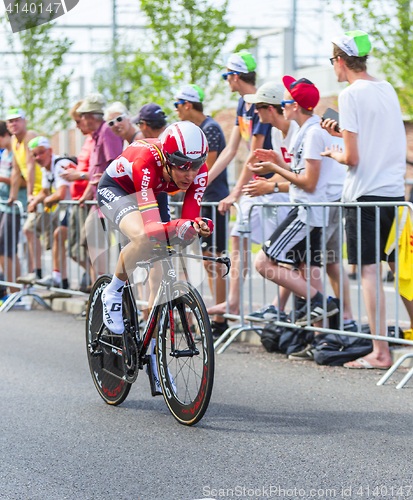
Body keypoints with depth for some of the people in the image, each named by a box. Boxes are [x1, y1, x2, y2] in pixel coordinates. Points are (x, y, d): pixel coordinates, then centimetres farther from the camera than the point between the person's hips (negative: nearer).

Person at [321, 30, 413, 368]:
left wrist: (334, 154, 6)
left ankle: (380, 352, -8)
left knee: (369, 271, -5)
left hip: (366, 193, -7)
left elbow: (352, 157, -14)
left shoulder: (351, 94, -10)